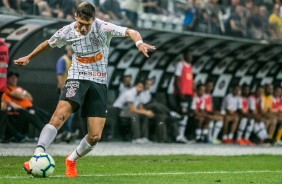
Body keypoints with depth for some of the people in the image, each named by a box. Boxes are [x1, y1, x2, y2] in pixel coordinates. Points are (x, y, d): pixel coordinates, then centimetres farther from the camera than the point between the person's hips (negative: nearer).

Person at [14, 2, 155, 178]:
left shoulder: (103, 28, -14)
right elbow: (48, 44, 15)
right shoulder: (67, 32, -5)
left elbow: (131, 32, -24)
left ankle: (72, 160, 23)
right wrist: (29, 57, 29)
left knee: (95, 136, -4)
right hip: (77, 79, 0)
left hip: (99, 82, 0)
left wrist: (139, 42, -47)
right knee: (60, 114, -28)